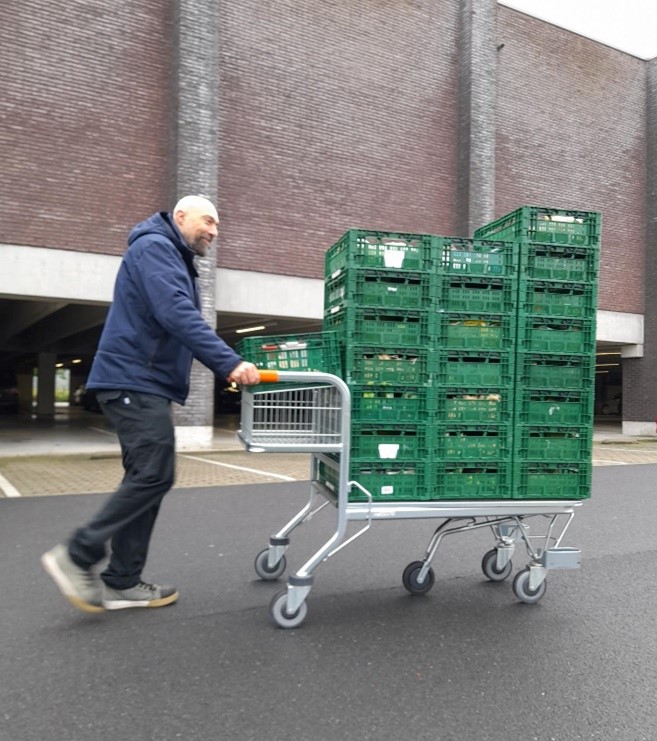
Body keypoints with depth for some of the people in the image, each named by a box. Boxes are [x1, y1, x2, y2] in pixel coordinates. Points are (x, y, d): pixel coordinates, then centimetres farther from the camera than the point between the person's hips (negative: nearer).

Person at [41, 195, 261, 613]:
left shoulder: (179, 263, 24)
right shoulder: (154, 247, -9)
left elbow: (183, 321, 22)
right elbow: (176, 314, -24)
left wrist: (228, 367, 11)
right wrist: (228, 362, -30)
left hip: (147, 384, 10)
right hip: (134, 382, -10)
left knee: (147, 479, 8)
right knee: (154, 476, -12)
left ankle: (122, 581, 13)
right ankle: (78, 556, -2)